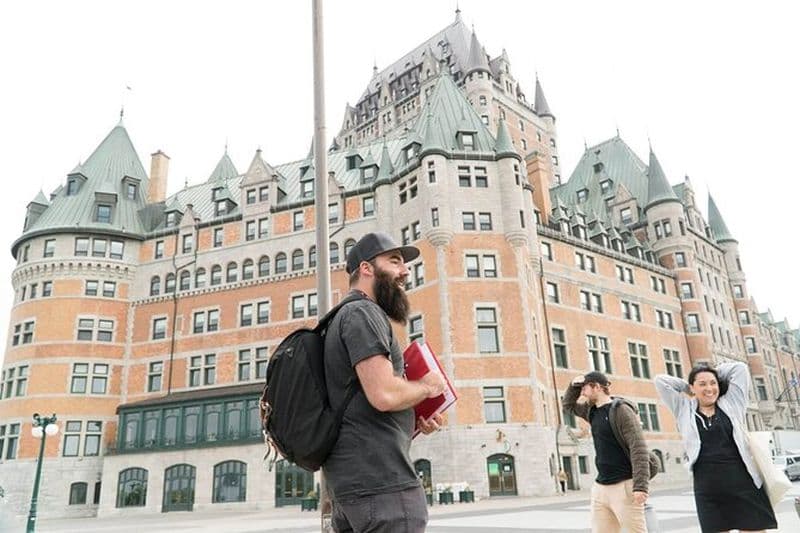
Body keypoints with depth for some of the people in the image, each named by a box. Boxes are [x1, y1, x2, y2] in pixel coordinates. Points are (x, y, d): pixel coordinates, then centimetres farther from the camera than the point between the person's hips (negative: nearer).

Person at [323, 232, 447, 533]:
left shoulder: (344, 317, 21)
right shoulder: (364, 312, -10)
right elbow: (384, 394, -24)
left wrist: (413, 421, 11)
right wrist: (427, 386, -4)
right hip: (380, 481, -10)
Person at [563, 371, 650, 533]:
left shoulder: (621, 410, -11)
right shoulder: (593, 411, 12)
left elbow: (639, 448, -17)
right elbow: (569, 405, 29)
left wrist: (640, 486, -24)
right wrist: (573, 386, 9)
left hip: (624, 487, -8)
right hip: (600, 488, 8)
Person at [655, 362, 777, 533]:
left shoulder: (731, 404, 9)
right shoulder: (684, 410, 9)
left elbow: (740, 368, 11)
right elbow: (661, 381, 9)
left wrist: (716, 376, 19)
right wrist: (686, 387, 17)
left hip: (744, 484, 0)